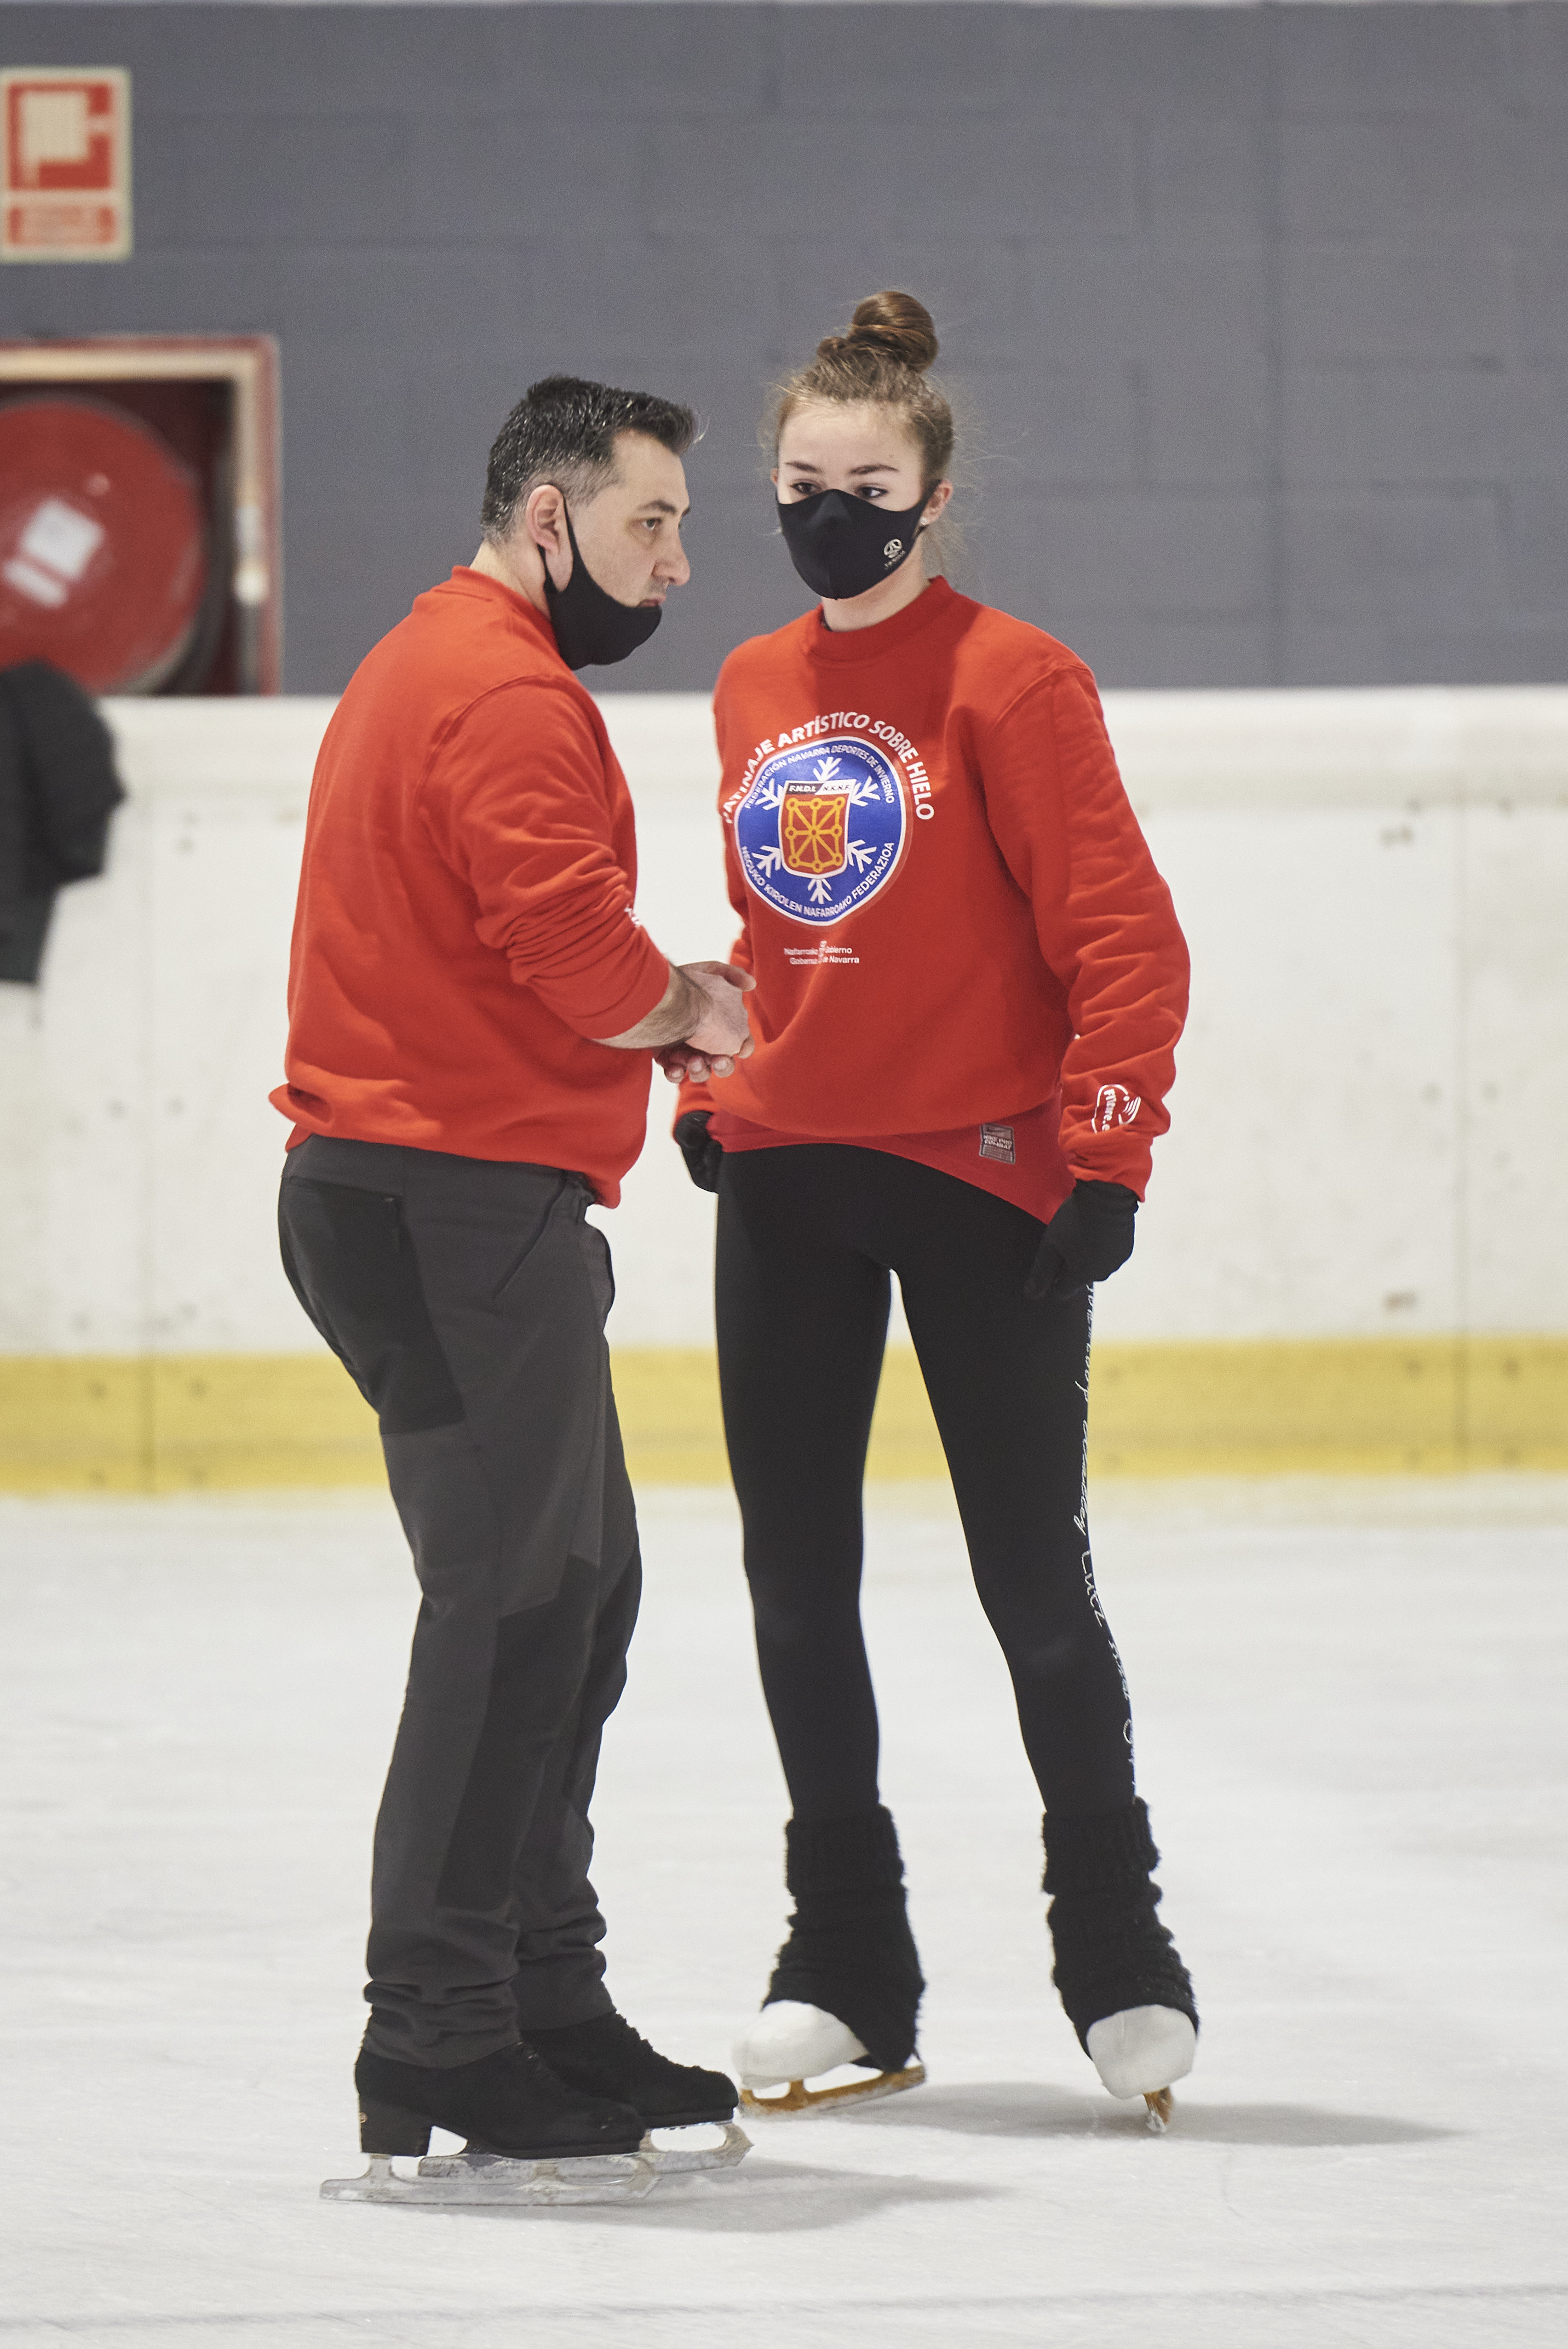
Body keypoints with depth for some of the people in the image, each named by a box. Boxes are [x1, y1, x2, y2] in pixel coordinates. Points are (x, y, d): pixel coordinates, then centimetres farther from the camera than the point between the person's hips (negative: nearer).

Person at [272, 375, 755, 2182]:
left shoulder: (439, 667, 21)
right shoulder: (507, 692, -14)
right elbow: (579, 958, -24)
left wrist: (655, 994, 8)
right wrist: (685, 1009, -4)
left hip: (452, 1209, 11)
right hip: (455, 1211, -11)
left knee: (575, 1591, 15)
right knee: (515, 1610, -9)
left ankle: (545, 2007, 21)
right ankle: (434, 2047, -7)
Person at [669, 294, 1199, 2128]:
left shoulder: (1009, 682, -10)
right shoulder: (753, 692, 10)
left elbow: (1125, 939, -11)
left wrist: (1105, 1160, -15)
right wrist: (706, 1090, 13)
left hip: (981, 1181, -6)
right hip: (786, 1185, 6)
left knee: (1033, 1579, 0)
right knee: (795, 1579, 6)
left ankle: (1118, 1958, 13)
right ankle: (844, 1963, 16)